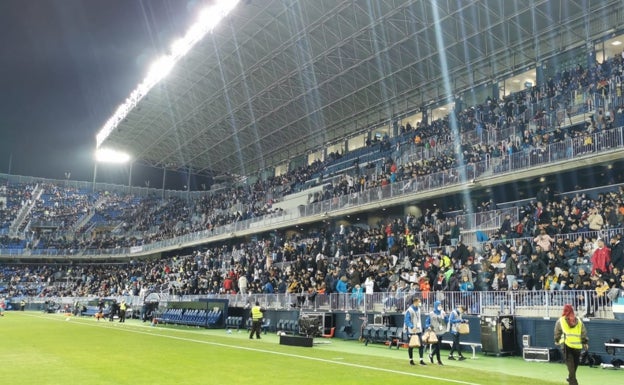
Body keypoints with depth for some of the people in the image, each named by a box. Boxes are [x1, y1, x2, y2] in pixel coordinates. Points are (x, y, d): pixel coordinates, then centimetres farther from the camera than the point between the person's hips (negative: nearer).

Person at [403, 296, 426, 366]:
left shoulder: (418, 309, 10)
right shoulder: (409, 310, -14)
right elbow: (406, 320, -18)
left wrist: (421, 328, 17)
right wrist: (412, 327, -30)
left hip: (418, 330, 6)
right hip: (411, 331, -6)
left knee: (421, 345, 0)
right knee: (411, 346, 4)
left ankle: (421, 360, 5)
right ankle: (411, 360, 16)